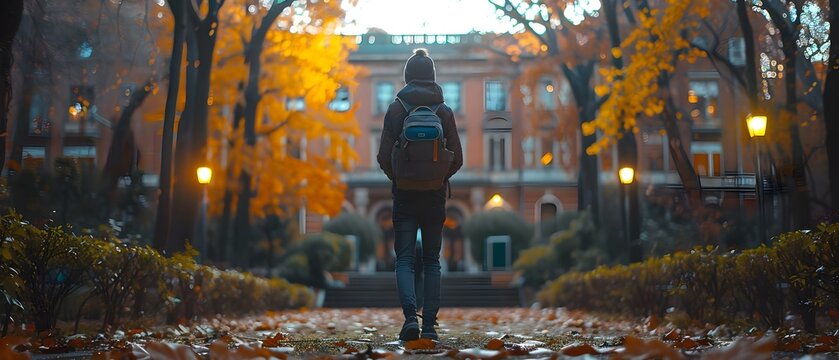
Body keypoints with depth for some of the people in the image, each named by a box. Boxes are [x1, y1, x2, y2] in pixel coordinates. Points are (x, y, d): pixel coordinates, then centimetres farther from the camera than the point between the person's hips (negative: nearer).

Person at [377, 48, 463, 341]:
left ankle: (410, 316, -16)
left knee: (405, 259, 3)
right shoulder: (444, 111, 2)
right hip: (435, 195, 2)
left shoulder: (396, 109, -2)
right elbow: (457, 158, 0)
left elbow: (384, 157, -6)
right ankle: (429, 325, 7)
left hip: (405, 194, -1)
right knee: (431, 261, 9)